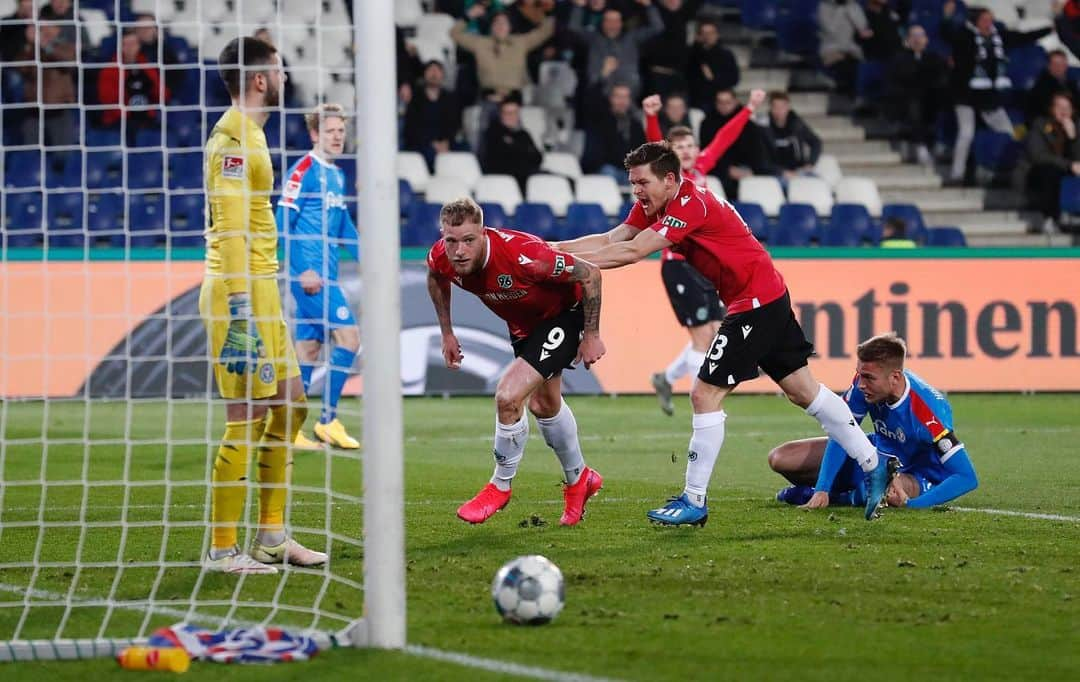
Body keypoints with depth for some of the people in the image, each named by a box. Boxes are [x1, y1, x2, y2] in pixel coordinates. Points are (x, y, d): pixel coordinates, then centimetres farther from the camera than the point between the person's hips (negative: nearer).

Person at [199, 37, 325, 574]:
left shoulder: (249, 132, 17)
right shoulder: (234, 136, -14)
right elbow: (230, 226, -20)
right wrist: (239, 303, -24)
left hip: (259, 289, 10)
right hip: (242, 292, -10)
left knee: (290, 406, 14)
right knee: (247, 421, -7)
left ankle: (272, 535, 20)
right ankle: (222, 550, -3)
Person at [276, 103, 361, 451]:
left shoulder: (337, 175, 16)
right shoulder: (303, 171, -10)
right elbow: (284, 223, -14)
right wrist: (303, 270, -18)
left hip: (325, 274, 8)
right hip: (308, 272, -8)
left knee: (308, 349, 8)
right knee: (348, 334, -12)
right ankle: (328, 419, -6)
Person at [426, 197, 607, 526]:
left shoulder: (523, 255, -41)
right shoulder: (441, 258, -23)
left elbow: (589, 275, -28)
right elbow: (436, 279, 6)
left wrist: (592, 335, -21)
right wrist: (447, 333, 7)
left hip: (563, 315, -7)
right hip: (522, 324, 7)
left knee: (508, 398, -20)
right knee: (543, 405, 25)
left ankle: (500, 486, 4)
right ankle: (579, 480, 50)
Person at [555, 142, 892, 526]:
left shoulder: (691, 205, -23)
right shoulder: (652, 206, 4)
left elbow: (632, 252, -29)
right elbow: (611, 240, -1)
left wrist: (570, 261, -26)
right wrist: (552, 249, -11)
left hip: (756, 303, -10)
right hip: (768, 296, 10)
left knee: (705, 394, -10)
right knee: (804, 390, 15)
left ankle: (694, 502, -5)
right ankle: (872, 464, 21)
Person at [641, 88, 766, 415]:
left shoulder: (698, 169, 10)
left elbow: (723, 139, 23)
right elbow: (654, 144, -25)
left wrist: (749, 109, 30)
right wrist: (651, 117, -44)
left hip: (703, 263, 7)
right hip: (679, 265, -7)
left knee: (715, 335, 9)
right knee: (702, 336, -10)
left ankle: (666, 379, 30)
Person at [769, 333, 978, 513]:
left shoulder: (929, 411, -36)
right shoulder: (864, 381, -22)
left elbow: (967, 478, -35)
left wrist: (911, 505, -42)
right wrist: (822, 490, -22)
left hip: (916, 475, -5)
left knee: (897, 487, -44)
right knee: (780, 458, -7)